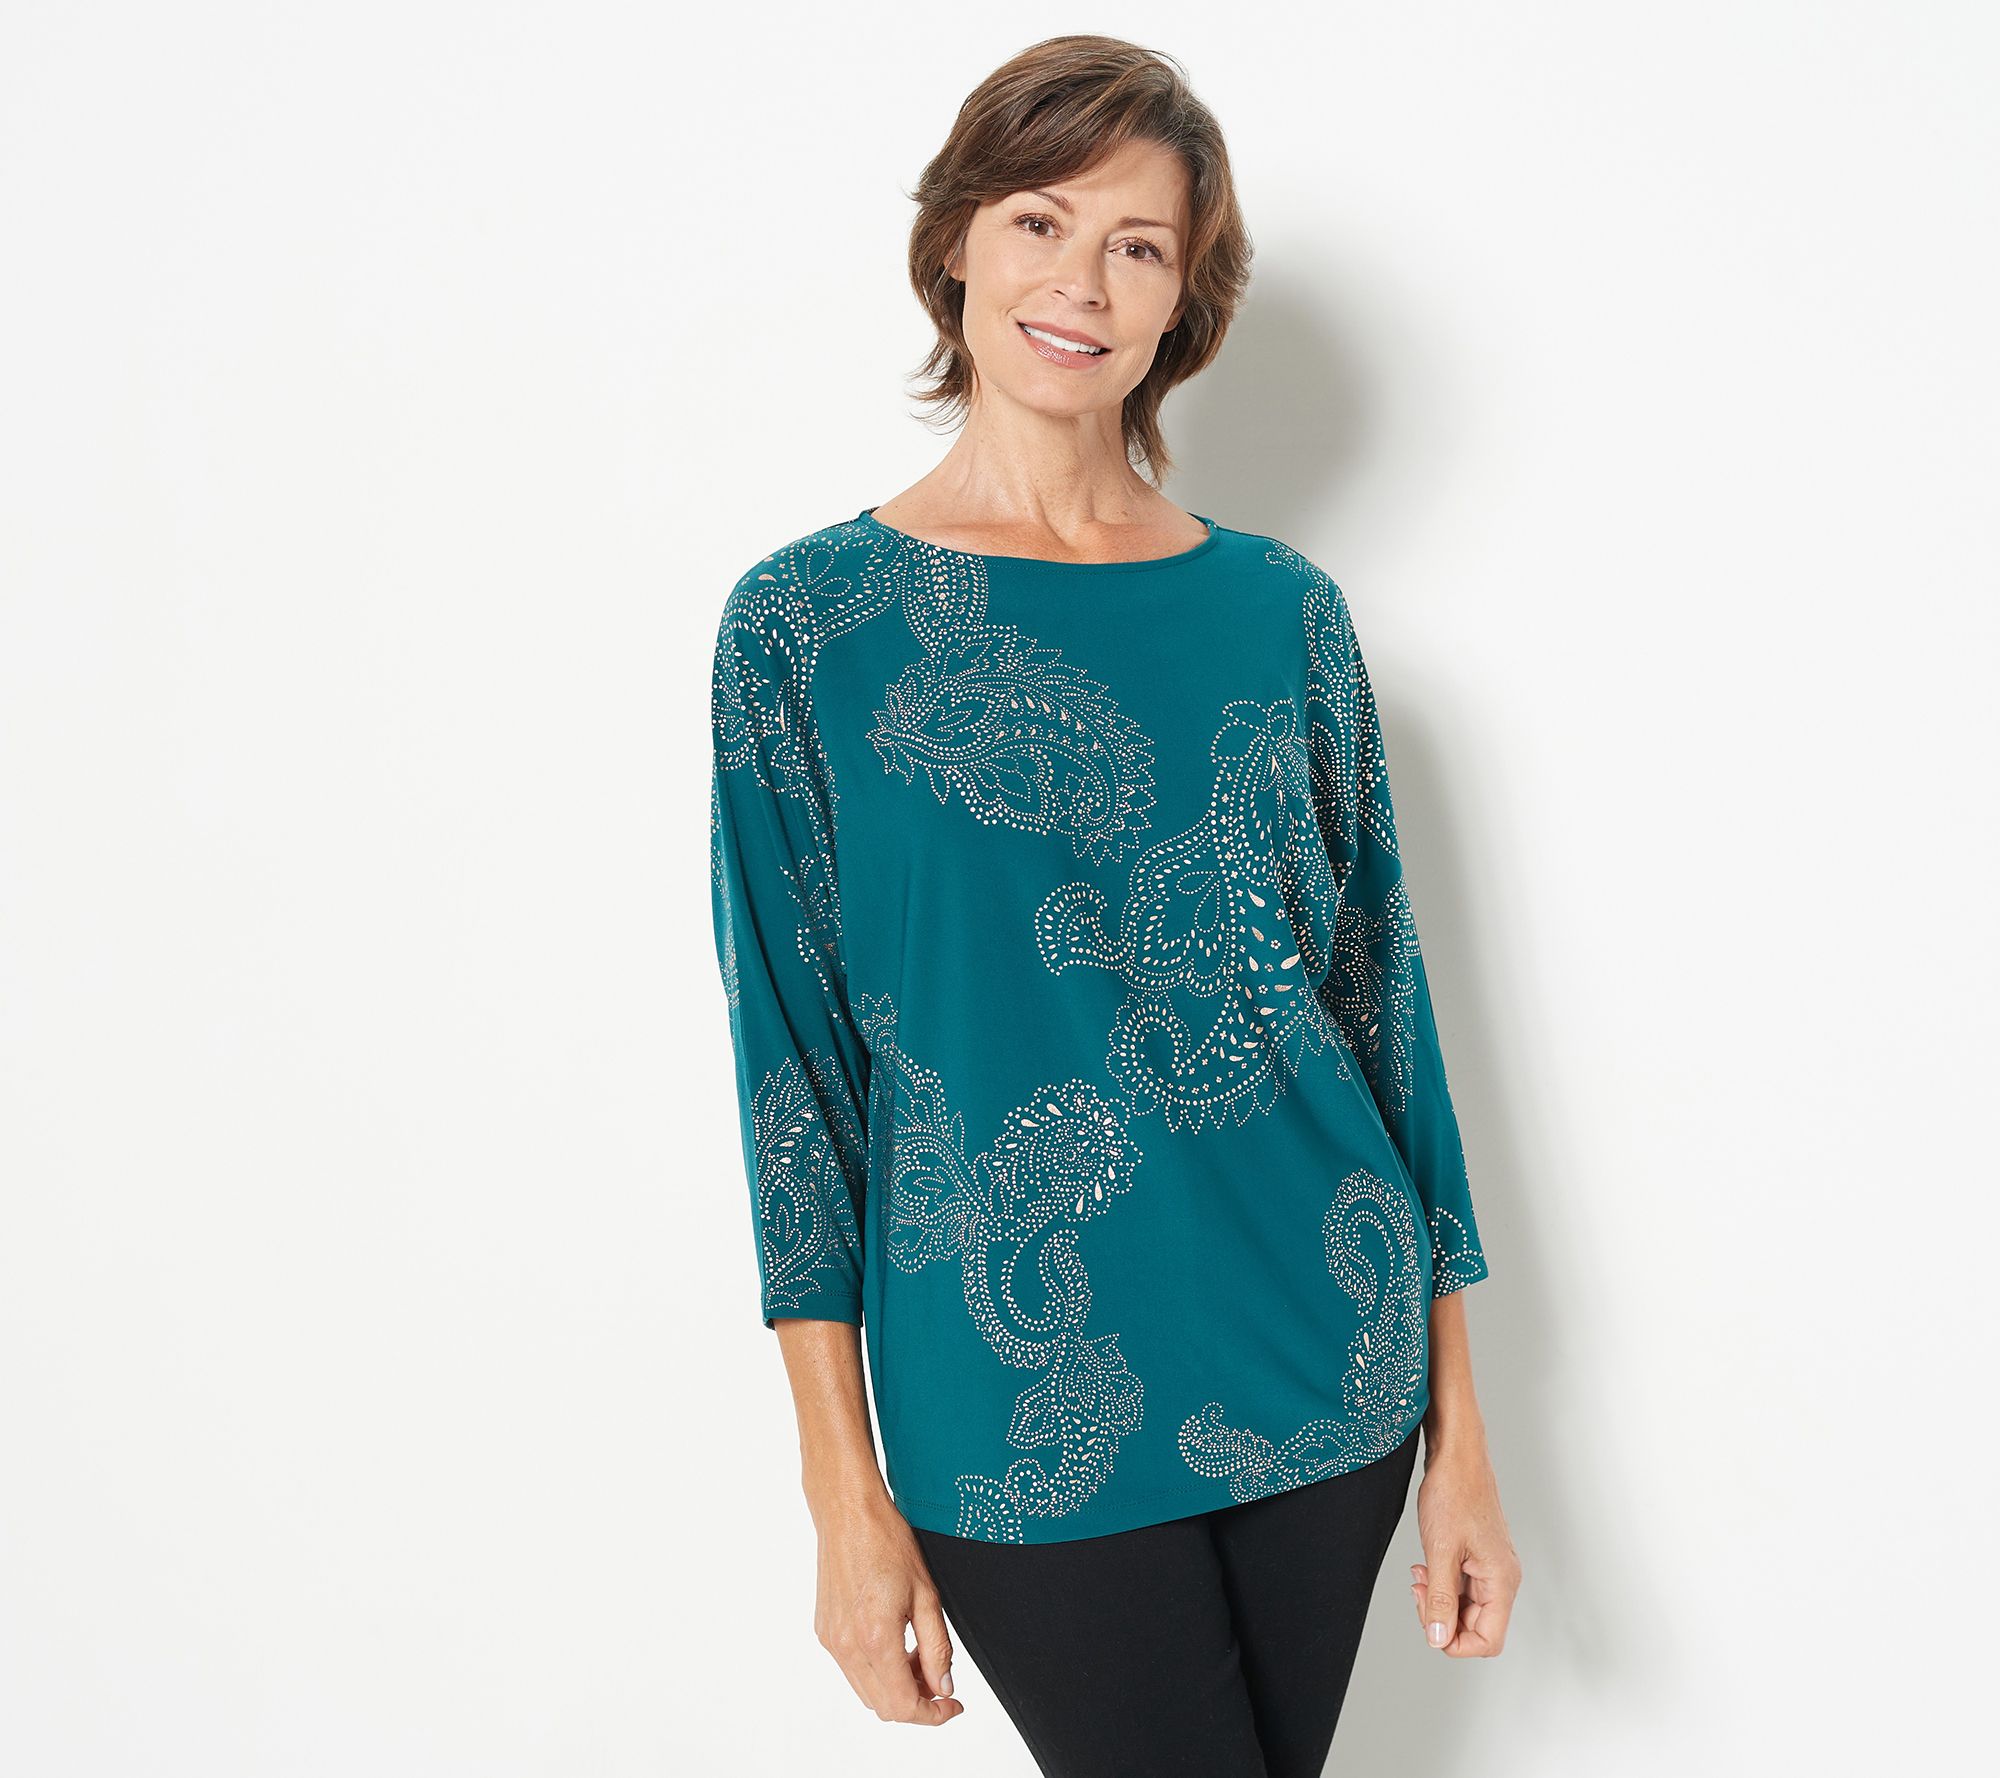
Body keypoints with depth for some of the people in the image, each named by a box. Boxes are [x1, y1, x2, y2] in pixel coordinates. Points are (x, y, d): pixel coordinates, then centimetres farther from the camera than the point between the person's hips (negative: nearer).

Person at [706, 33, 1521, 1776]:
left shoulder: (1282, 609, 3)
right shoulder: (807, 622, -4)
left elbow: (1385, 996, 5)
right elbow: (792, 1055, -4)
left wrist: (1459, 1430, 4)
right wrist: (847, 1495, -6)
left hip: (1329, 1369, 3)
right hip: (1025, 1417, -3)